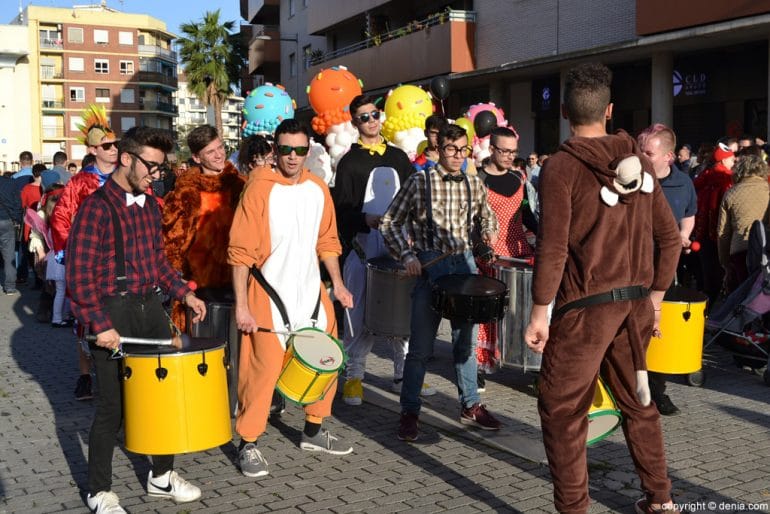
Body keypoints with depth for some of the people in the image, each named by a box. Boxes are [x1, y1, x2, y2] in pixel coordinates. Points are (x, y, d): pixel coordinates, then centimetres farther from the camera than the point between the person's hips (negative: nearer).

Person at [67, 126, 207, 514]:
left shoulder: (150, 205, 9)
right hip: (113, 312, -7)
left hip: (150, 306, 7)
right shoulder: (97, 207, -13)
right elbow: (79, 274, -16)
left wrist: (183, 292, 8)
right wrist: (99, 325, -20)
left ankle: (162, 476, 29)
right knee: (114, 405, 1)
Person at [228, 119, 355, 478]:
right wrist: (242, 305, -17)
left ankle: (313, 432, 33)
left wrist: (337, 284, 7)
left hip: (312, 293, 6)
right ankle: (248, 444, 13)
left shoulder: (318, 189, 5)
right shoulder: (259, 188, -12)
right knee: (263, 370, -5)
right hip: (269, 296, -6)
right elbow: (241, 251, -14)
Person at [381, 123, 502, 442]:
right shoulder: (419, 182, -5)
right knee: (421, 347, 0)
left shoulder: (474, 184, 7)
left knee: (466, 341, 13)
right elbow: (390, 222, -2)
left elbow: (487, 216, 24)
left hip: (464, 264, 4)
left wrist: (489, 232, 2)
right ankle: (409, 412, 11)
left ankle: (470, 406, 25)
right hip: (429, 266, -4)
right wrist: (407, 256, -12)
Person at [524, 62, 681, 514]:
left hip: (585, 306, -6)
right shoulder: (639, 161, 6)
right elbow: (670, 237, 8)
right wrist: (655, 297, 17)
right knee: (638, 402, 20)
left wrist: (540, 313, -8)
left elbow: (553, 247, -15)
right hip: (635, 303, 6)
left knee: (563, 411, 5)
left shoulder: (562, 167, -10)